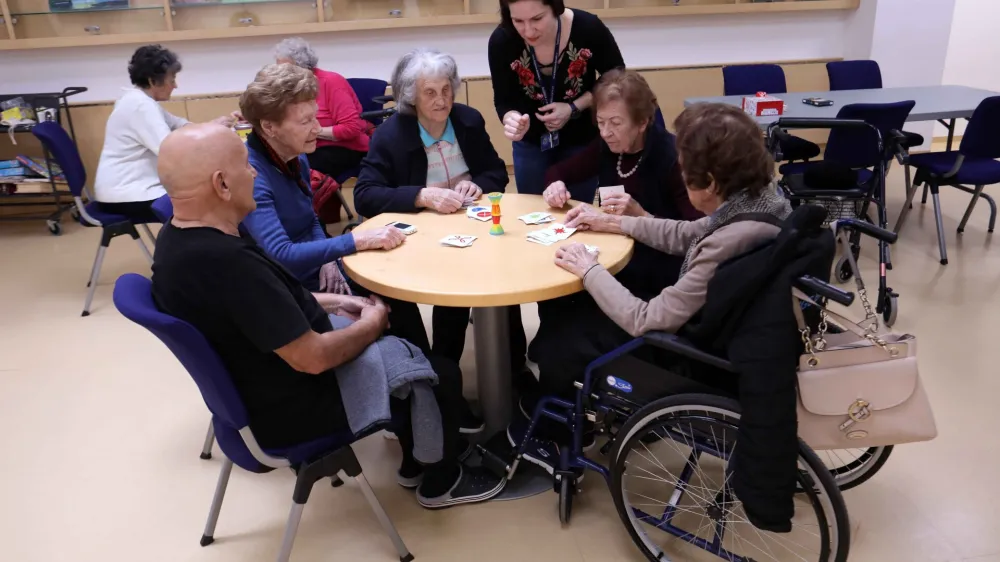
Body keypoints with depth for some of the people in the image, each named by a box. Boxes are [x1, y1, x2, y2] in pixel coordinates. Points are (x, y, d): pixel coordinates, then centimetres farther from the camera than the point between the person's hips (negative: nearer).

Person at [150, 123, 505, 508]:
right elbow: (313, 358, -30)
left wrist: (333, 303, 6)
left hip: (265, 382, 9)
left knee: (403, 346, 22)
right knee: (441, 375, 4)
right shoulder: (227, 262, -35)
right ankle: (442, 481, 28)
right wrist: (371, 324, -12)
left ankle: (416, 462, 36)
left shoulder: (180, 237, -3)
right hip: (292, 406, -9)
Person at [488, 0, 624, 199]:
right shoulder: (501, 41, -23)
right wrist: (512, 119, -36)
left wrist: (574, 108, -21)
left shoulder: (588, 28, -24)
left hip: (582, 139, -1)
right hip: (531, 142, 1)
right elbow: (504, 101, -13)